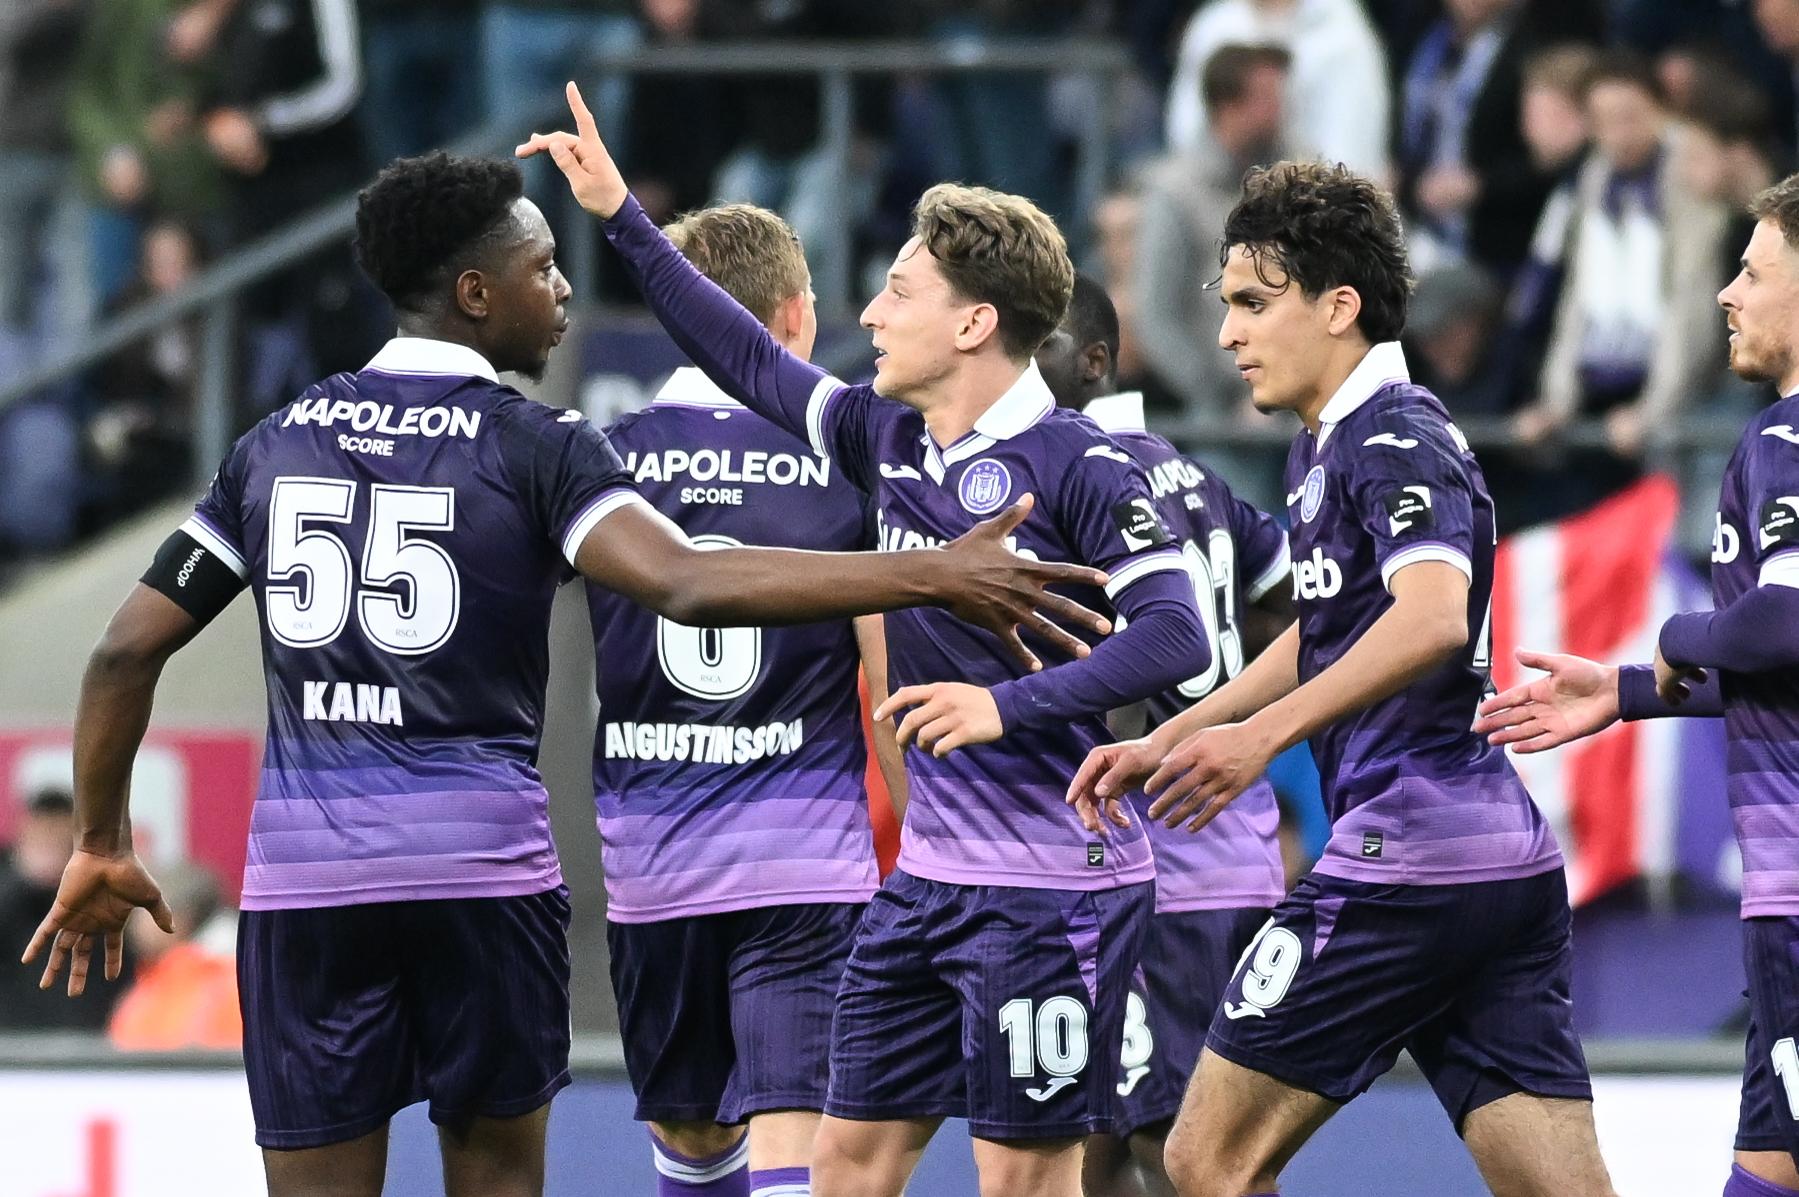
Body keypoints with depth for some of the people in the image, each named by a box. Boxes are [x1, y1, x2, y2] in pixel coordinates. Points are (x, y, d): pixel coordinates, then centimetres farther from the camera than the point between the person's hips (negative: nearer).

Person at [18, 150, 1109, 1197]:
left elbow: (129, 650, 10)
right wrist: (934, 577, -22)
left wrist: (101, 845, 23)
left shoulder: (280, 442, 10)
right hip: (482, 862, -3)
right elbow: (690, 586, -21)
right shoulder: (535, 447, -4)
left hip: (303, 874, 3)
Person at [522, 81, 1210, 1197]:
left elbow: (1176, 635, -20)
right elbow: (754, 362, 21)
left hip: (1053, 884, -8)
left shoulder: (1078, 464, -14)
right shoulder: (888, 438, 8)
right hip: (929, 877, 8)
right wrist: (623, 218, 21)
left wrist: (1008, 705, -27)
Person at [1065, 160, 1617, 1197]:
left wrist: (1264, 734, -37)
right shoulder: (1323, 449, 20)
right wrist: (1167, 742, 34)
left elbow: (1432, 617, -29)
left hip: (1405, 858, -10)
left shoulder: (1395, 440, -10)